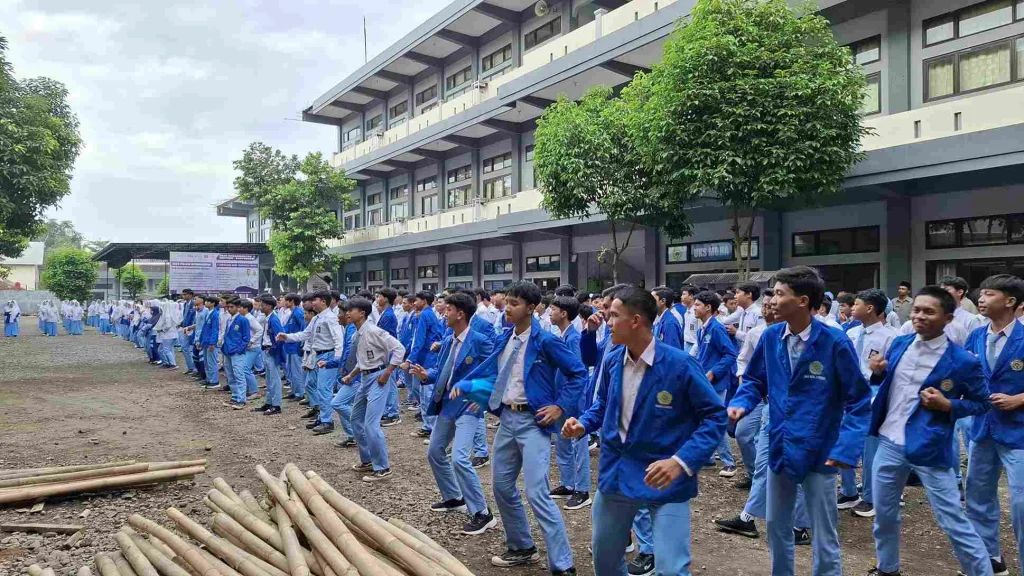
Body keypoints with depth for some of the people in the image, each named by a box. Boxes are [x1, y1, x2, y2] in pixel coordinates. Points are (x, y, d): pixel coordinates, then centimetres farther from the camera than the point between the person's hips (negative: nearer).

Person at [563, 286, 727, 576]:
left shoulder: (679, 364, -21)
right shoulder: (612, 361, -2)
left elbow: (715, 416, -16)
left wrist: (682, 461, -28)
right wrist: (584, 424, -5)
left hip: (664, 478, -6)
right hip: (615, 473, 6)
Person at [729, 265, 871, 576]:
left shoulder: (835, 342, -18)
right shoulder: (770, 337, -5)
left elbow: (858, 401, -12)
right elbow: (755, 381, 9)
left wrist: (847, 447, -21)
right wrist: (740, 404, -11)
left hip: (819, 452, -5)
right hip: (779, 449, 5)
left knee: (824, 537, 9)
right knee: (776, 526, 21)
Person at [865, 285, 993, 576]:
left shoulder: (963, 361, -11)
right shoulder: (900, 344, 2)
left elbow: (981, 403, 0)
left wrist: (947, 405, -17)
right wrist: (878, 371, -7)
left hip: (929, 450, -5)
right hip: (889, 443, 5)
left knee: (954, 523, 2)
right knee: (883, 514, 18)